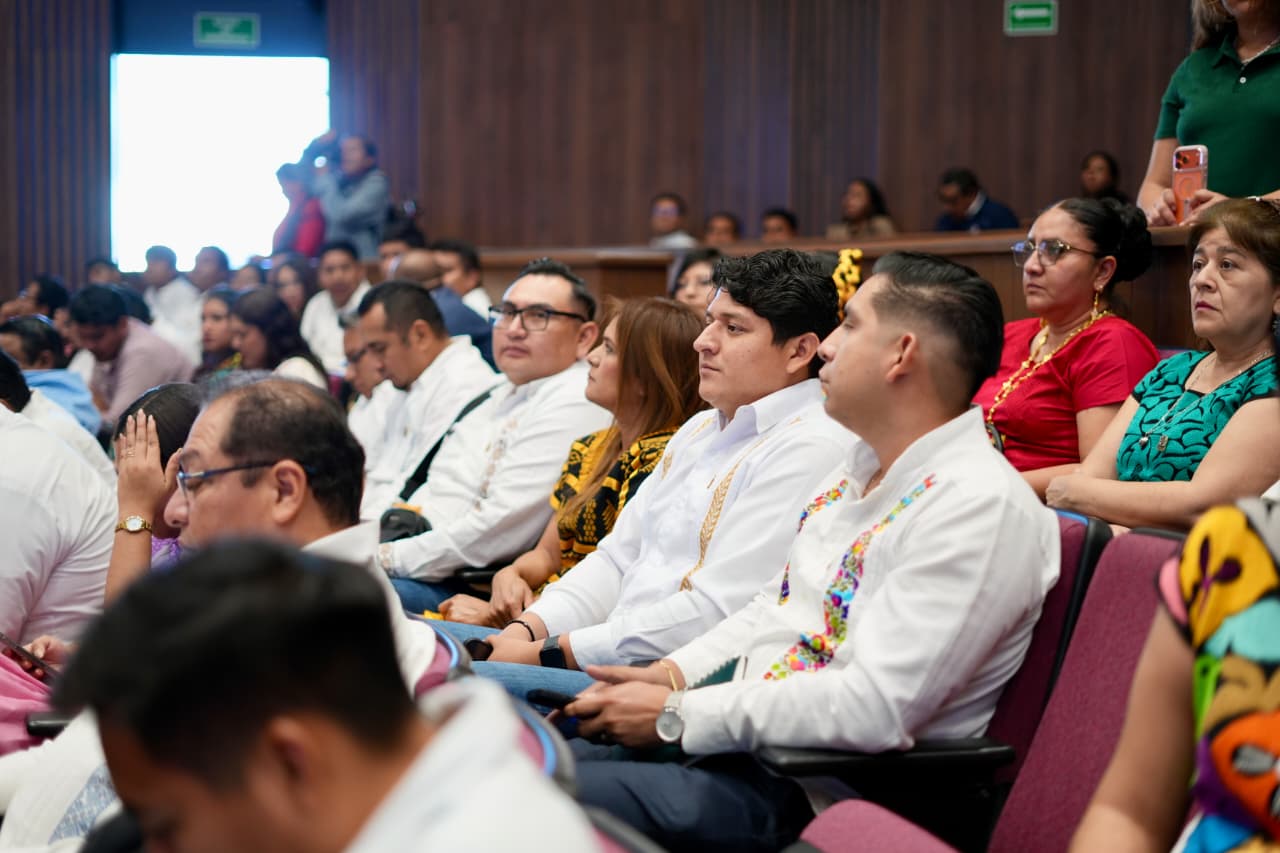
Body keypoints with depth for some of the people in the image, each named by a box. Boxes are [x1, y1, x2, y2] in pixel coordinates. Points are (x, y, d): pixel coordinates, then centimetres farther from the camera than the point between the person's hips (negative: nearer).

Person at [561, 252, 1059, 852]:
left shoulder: (982, 508, -18)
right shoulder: (860, 464, 12)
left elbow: (876, 708, -25)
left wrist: (679, 715, -19)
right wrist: (672, 675, 5)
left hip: (811, 792, -9)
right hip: (735, 729, 9)